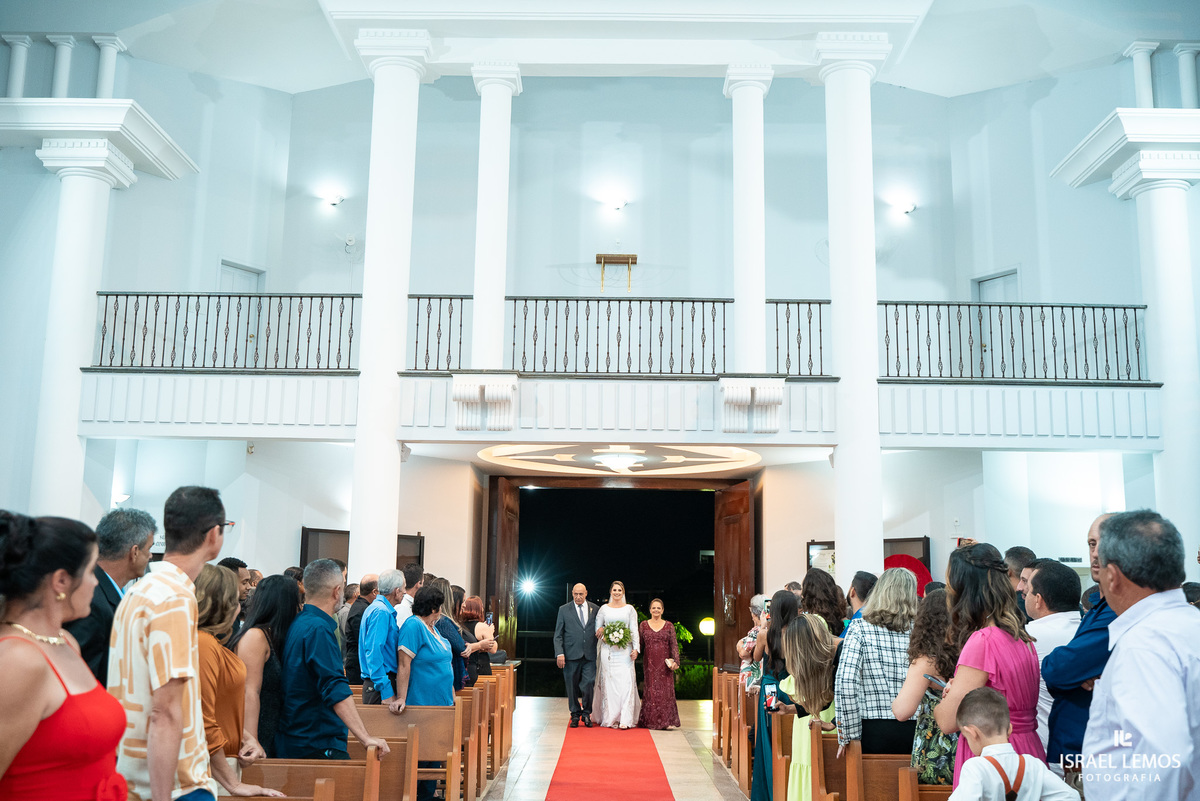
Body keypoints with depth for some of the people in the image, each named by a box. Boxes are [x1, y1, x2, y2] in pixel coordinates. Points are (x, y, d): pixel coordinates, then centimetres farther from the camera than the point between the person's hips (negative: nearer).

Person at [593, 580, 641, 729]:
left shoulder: (629, 609, 7)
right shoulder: (603, 609, 9)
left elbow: (634, 630, 4)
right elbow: (597, 628, 12)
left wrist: (636, 648, -6)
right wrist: (603, 636, -8)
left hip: (625, 650, -1)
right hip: (608, 650, 1)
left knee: (626, 682, -10)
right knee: (609, 682, -2)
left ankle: (625, 719, -11)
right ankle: (611, 718, 4)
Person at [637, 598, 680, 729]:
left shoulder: (669, 625, 7)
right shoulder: (643, 625, 8)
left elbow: (674, 644, 2)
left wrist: (675, 661, -7)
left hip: (665, 663, 0)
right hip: (649, 663, 0)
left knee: (666, 689, -6)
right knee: (651, 690, -1)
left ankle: (668, 721, -2)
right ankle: (651, 721, 7)